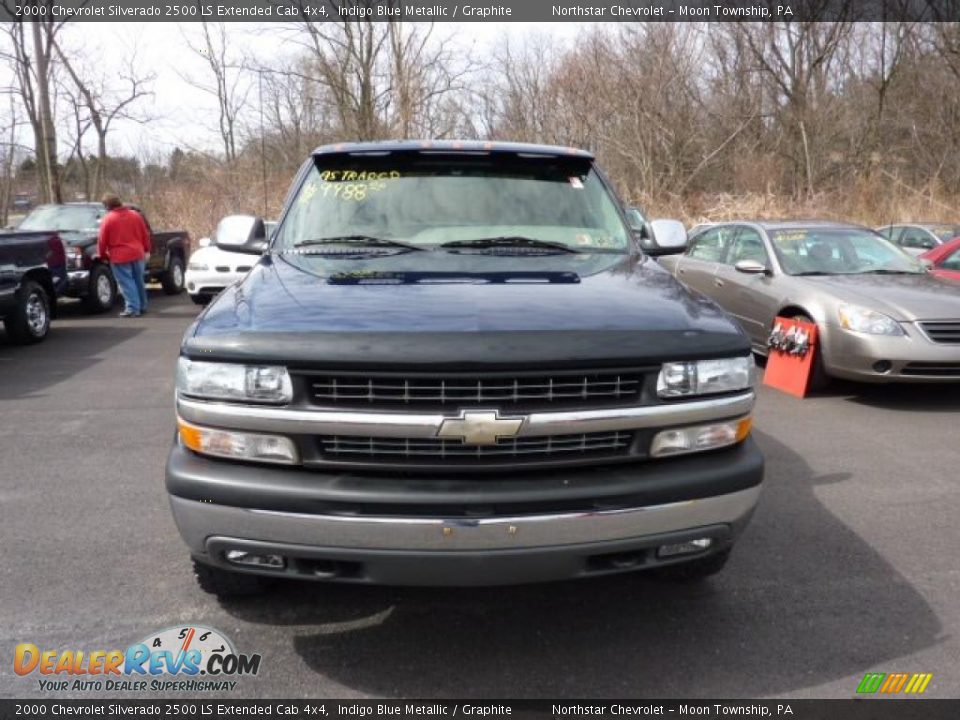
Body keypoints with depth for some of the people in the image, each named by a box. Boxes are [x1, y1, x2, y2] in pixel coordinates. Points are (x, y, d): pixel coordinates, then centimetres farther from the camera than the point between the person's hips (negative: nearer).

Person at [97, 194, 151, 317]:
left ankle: (133, 308, -6)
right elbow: (145, 234, 10)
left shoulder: (108, 219, -6)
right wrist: (146, 250, 19)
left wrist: (102, 254, 12)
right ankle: (142, 306, 22)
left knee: (127, 283, -2)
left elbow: (102, 240, -3)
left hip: (120, 257, -5)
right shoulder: (135, 215, 7)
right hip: (137, 254, 5)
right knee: (138, 281, 15)